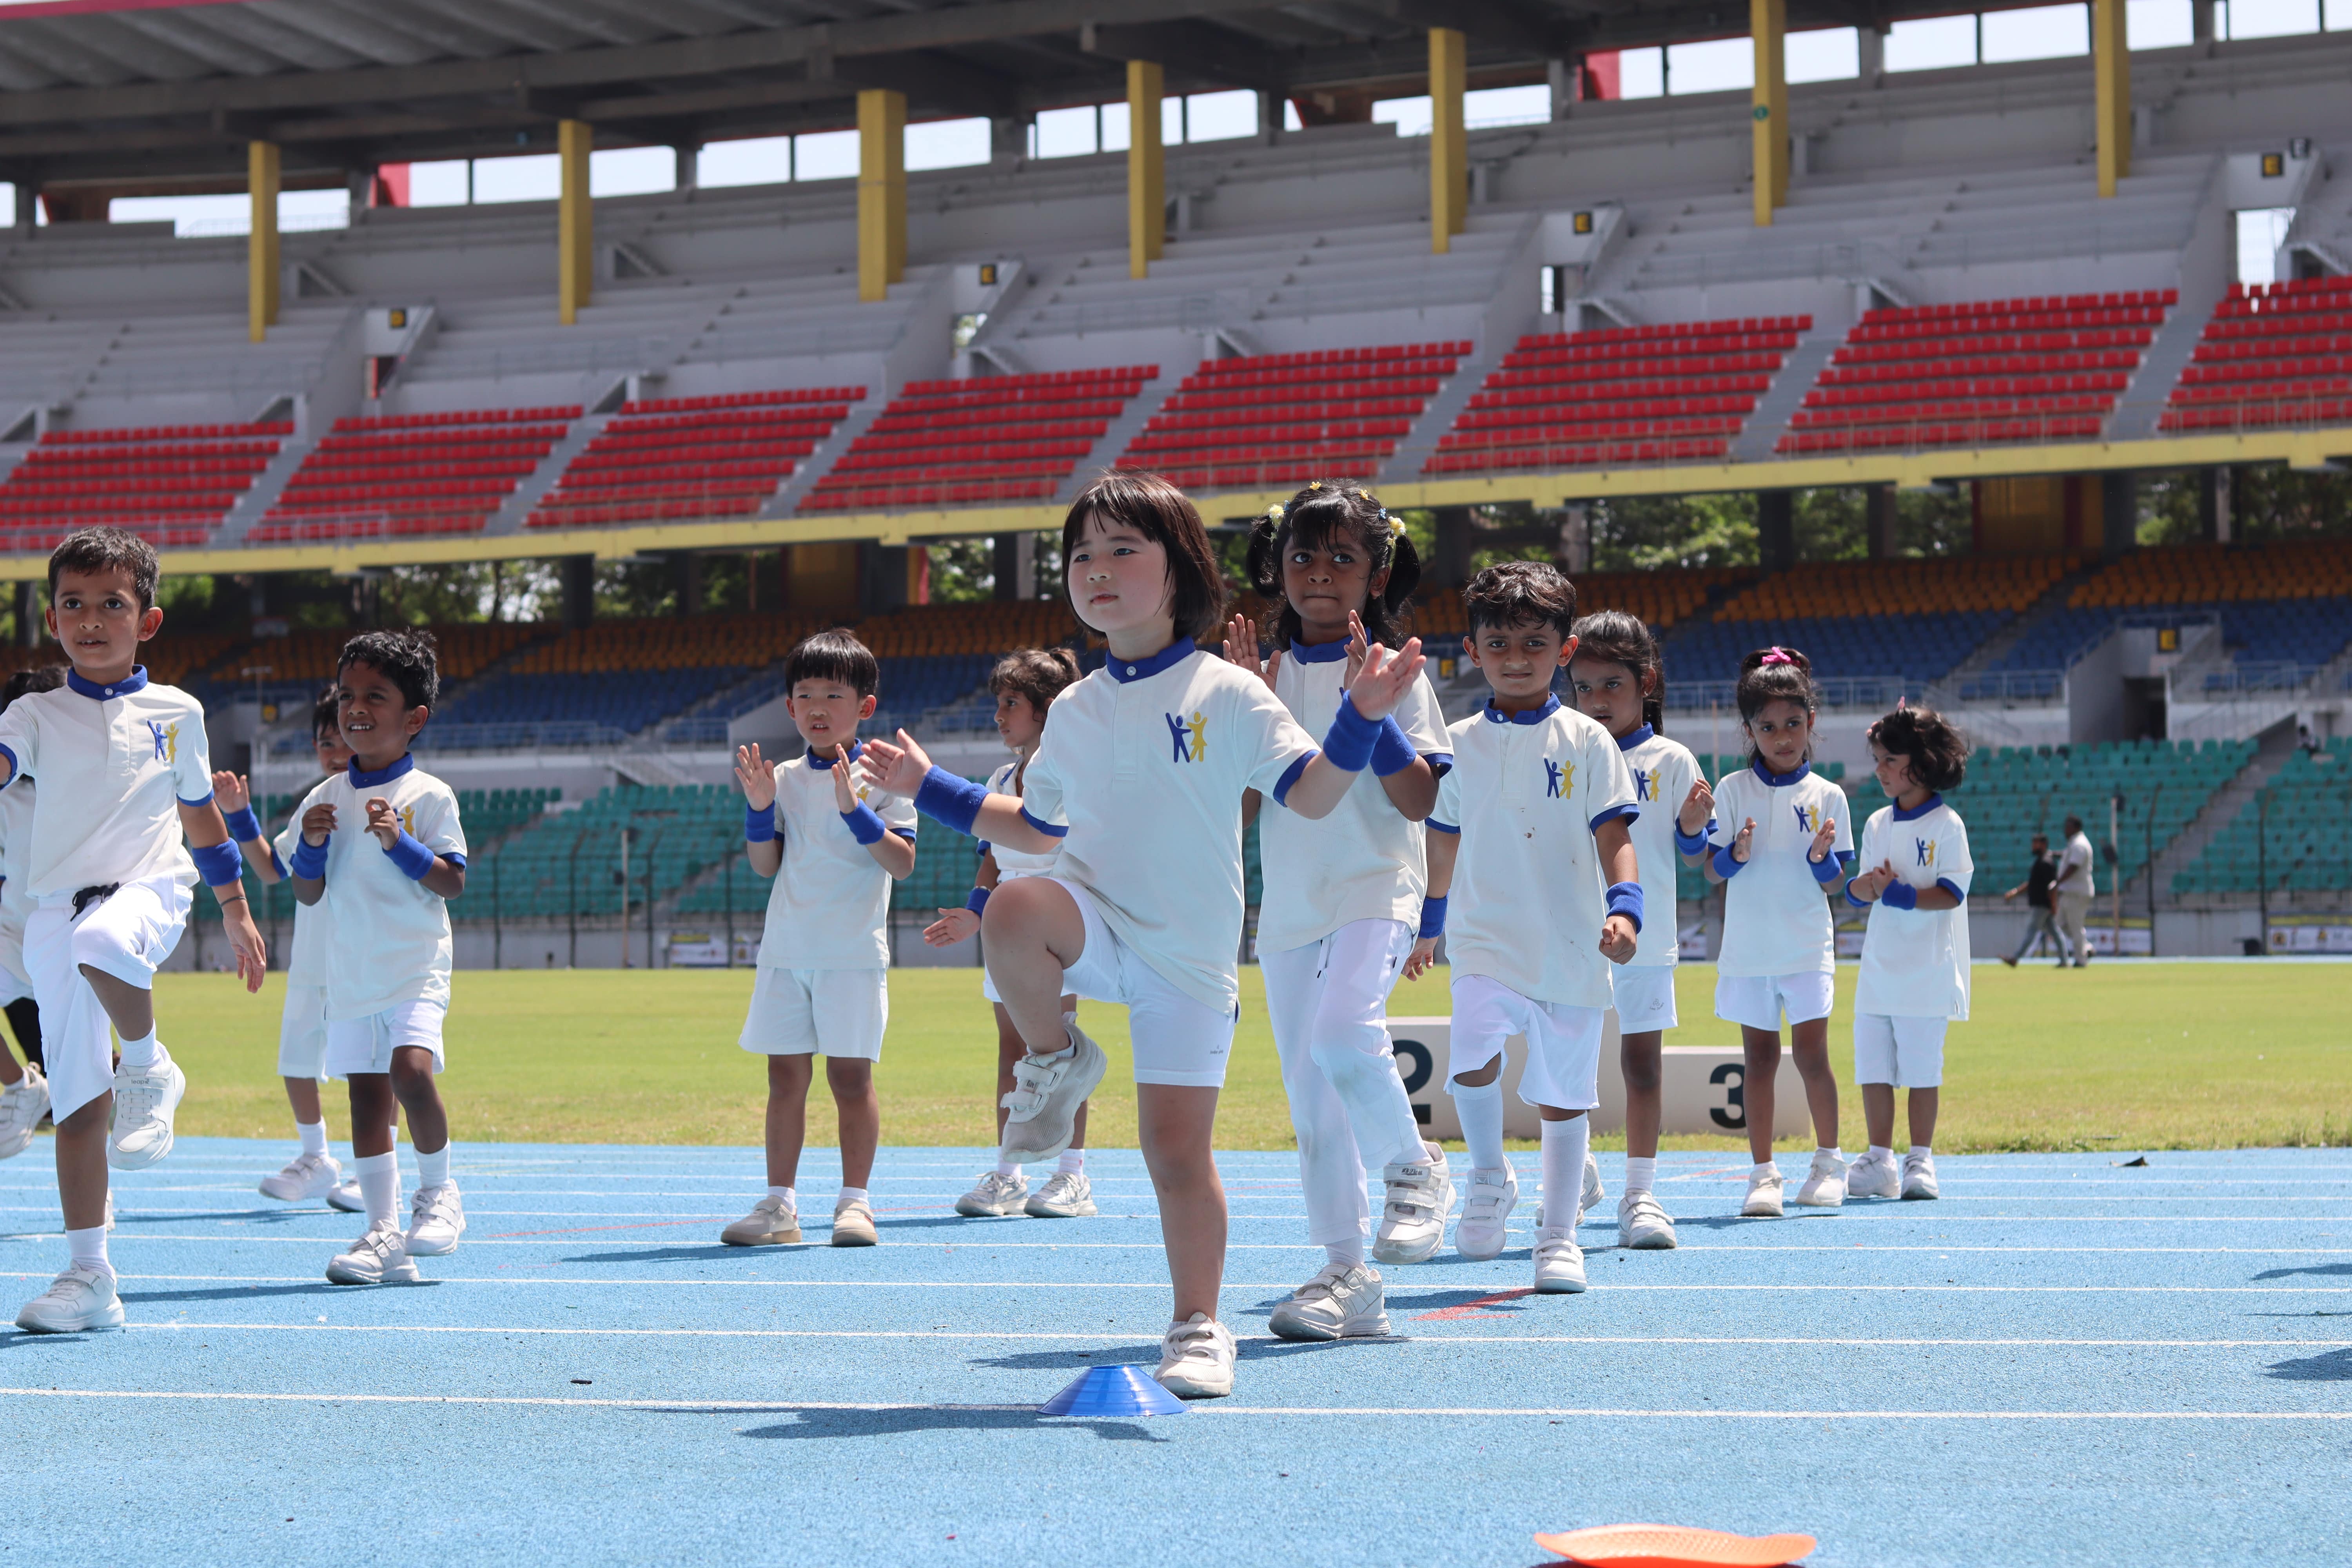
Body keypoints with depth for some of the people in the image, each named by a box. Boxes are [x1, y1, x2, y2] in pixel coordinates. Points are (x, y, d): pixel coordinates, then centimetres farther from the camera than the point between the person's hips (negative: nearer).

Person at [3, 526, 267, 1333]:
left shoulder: (177, 713, 10)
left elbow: (200, 814, 20)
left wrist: (236, 911, 22)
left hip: (149, 889, -1)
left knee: (100, 942, -39)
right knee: (77, 1103, -3)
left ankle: (148, 1068, -11)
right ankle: (89, 1275, 4)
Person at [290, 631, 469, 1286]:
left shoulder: (428, 797, -4)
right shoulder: (325, 799, 8)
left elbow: (453, 883, -9)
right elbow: (308, 895, 11)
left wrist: (399, 843, -19)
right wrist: (311, 846, -7)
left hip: (416, 968, -5)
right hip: (350, 975, 5)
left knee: (412, 1071, -24)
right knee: (366, 1098, 3)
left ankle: (438, 1192, -1)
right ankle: (384, 1237, 8)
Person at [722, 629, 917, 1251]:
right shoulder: (783, 779, 10)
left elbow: (902, 862, -11)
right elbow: (765, 865, 7)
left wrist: (854, 808, -21)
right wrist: (758, 808, -7)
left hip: (853, 951, -4)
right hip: (786, 949, 4)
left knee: (850, 1075, -3)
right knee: (785, 1076, 5)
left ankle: (855, 1201, 5)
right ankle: (779, 1205, 10)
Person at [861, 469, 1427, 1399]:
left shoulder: (1226, 696, -2)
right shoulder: (1074, 712, 12)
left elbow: (1312, 794, -8)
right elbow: (1041, 828, 25)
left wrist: (1362, 719, -25)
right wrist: (932, 789, 24)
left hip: (1187, 952, -3)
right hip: (1094, 917, 3)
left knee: (1177, 1148, -5)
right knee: (1015, 915, -33)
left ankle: (1197, 1327, 13)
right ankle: (1056, 1061, -6)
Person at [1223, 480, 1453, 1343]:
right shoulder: (1267, 674, 10)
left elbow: (1421, 800, -9)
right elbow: (1243, 807, 6)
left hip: (1373, 890, -5)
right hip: (1288, 902, 5)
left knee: (1342, 1036, -30)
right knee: (1313, 1107, 4)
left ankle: (1415, 1165, -4)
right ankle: (1345, 1276, 10)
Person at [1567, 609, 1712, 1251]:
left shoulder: (1671, 761, -1)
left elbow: (1692, 854, 1)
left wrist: (1693, 827, -20)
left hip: (1644, 937, -2)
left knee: (1643, 1062, 1)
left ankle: (1640, 1193, 5)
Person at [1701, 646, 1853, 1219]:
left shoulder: (1826, 796, 2)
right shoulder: (1732, 791, 3)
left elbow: (1834, 884, 4)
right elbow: (1712, 871, 4)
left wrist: (1821, 857, -17)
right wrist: (1737, 854, -16)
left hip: (1808, 949, -1)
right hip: (1748, 949, 1)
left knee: (1811, 1055, -5)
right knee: (1760, 1059, 4)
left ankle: (1828, 1162, 10)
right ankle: (1763, 1173, 9)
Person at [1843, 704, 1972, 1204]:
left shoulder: (1946, 825, -5)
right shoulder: (1877, 825, 13)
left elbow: (1952, 894, -12)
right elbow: (1856, 893, 10)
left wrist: (1901, 894, -22)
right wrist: (1869, 885, -13)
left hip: (1926, 970, -6)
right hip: (1878, 969, 6)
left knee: (1922, 1068, -3)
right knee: (1872, 1065, 5)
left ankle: (1920, 1161, 5)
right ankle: (1879, 1162, 12)